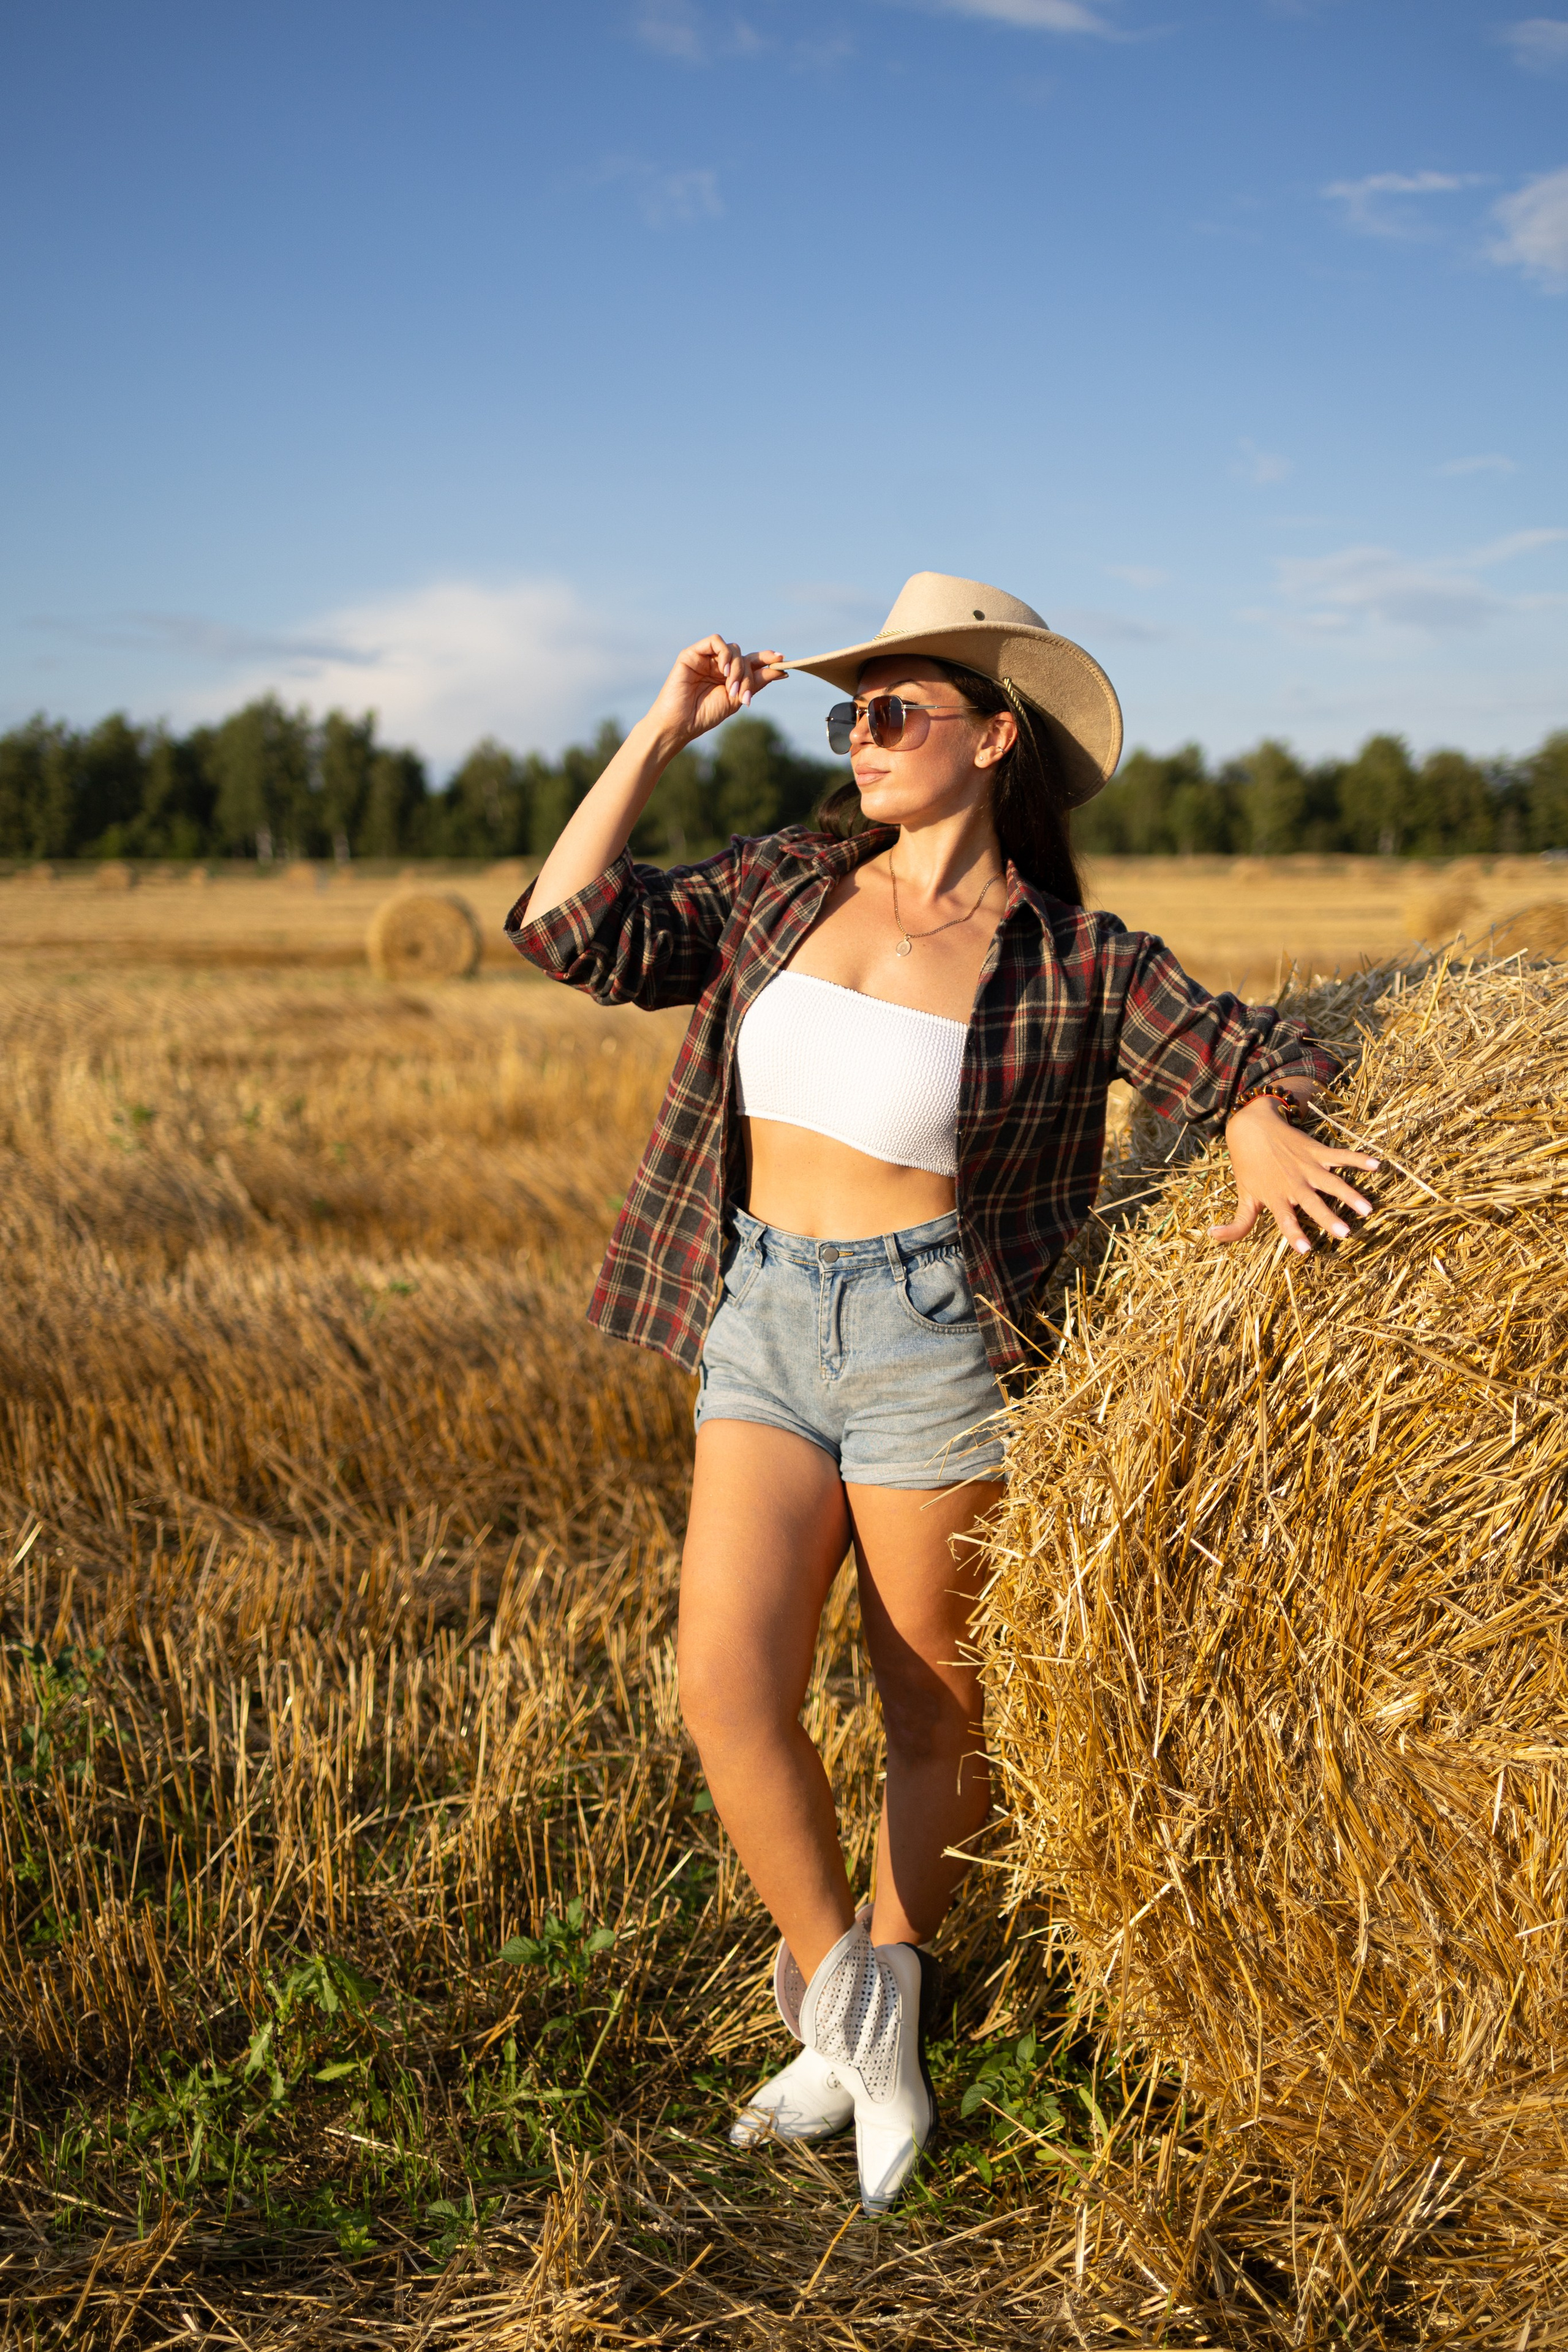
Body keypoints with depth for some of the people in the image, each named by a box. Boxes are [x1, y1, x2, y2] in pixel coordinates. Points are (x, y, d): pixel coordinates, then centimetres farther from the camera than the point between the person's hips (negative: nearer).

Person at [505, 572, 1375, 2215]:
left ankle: (882, 2002, 31)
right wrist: (664, 731, 0)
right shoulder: (783, 887, 7)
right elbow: (573, 931, 1)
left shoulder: (1069, 961, -5)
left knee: (934, 1706, 7)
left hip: (930, 1339, -4)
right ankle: (846, 2013, 13)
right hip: (759, 1327, 4)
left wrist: (1264, 1134, -27)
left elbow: (1249, 1053, -4)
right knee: (727, 1683, -7)